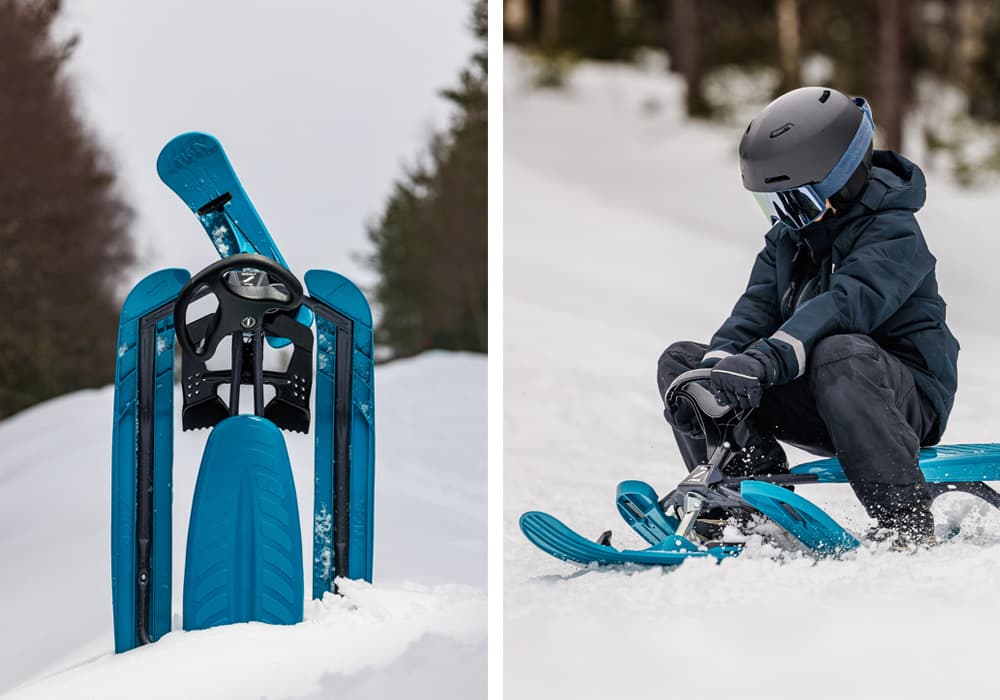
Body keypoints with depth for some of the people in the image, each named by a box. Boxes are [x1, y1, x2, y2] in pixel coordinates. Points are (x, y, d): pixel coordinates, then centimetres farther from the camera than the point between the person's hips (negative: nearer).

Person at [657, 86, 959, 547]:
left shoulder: (894, 234, -16)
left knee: (837, 354, -43)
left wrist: (764, 359, -48)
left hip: (907, 398, -8)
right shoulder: (788, 236, 10)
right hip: (817, 401, 8)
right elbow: (758, 306, -2)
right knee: (679, 361, -2)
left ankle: (907, 524, -38)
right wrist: (719, 362, -24)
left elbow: (847, 303, -34)